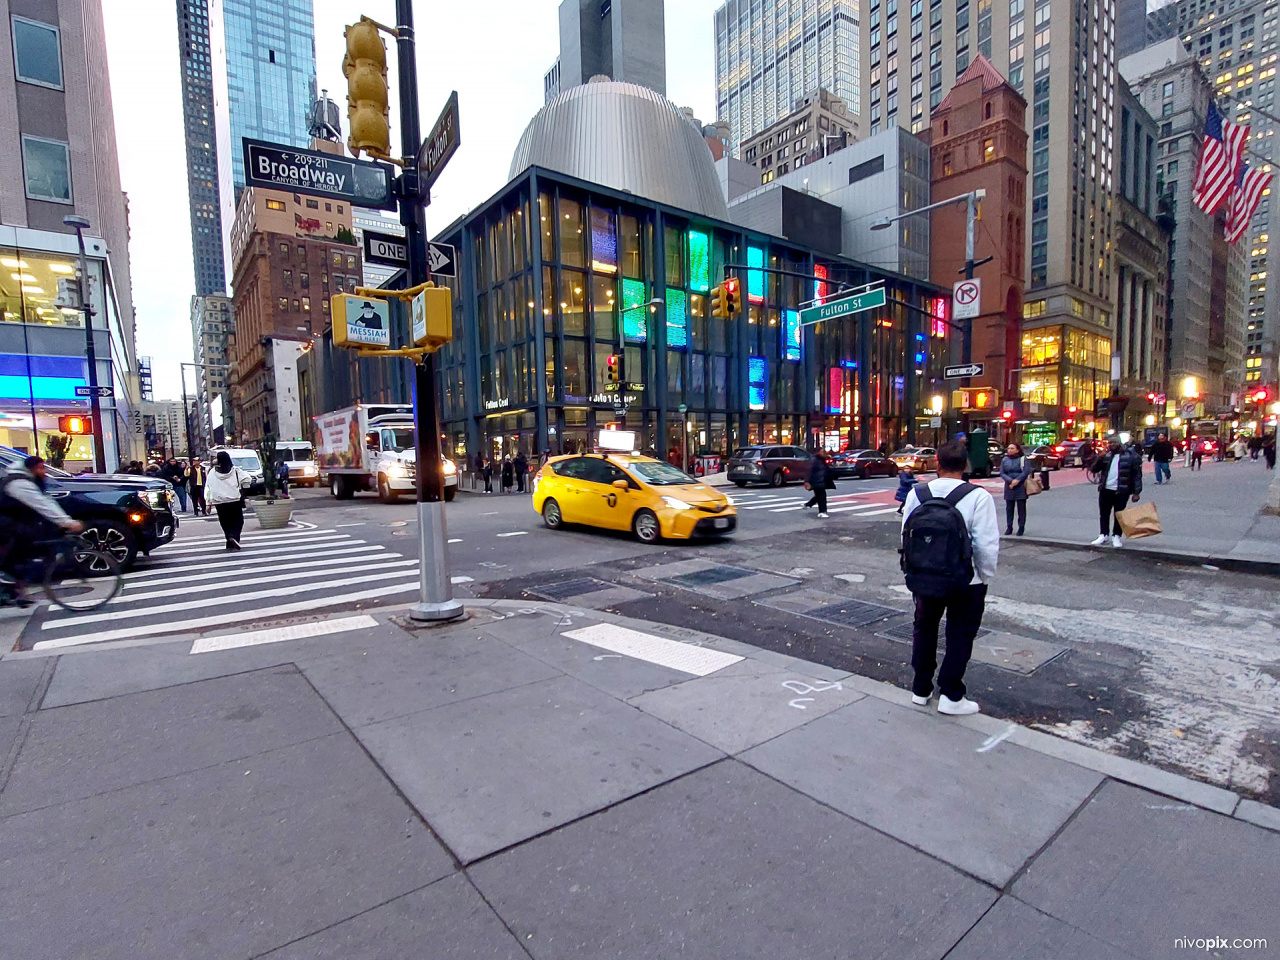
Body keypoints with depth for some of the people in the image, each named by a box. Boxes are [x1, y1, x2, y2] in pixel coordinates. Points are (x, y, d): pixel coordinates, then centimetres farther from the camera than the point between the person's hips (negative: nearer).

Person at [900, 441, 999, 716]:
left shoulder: (916, 494, -4)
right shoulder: (978, 497, -15)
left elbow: (906, 537, 2)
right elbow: (988, 544, -15)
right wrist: (986, 576, 1)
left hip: (923, 578, 3)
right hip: (965, 582, -3)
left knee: (924, 629, 19)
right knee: (960, 635, 12)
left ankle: (920, 689, 29)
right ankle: (951, 695, 15)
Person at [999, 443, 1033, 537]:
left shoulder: (1022, 459, 1)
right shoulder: (1004, 460, 10)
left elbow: (1026, 471, -10)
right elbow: (1002, 473, 1)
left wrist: (1017, 480, -19)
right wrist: (1010, 481, -14)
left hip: (1021, 487, -3)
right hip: (1009, 487, 3)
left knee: (1021, 507, 0)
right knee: (1009, 507, 5)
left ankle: (1021, 527, 8)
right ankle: (1009, 527, 12)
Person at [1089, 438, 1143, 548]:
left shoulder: (1132, 457, -2)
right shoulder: (1106, 455, 10)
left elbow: (1137, 475, -4)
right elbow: (1094, 469, 7)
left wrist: (1136, 493, -8)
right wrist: (1100, 459, -11)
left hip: (1121, 491, -4)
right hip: (1105, 490, 4)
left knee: (1118, 515, 4)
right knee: (1104, 514, 8)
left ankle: (1116, 537, 14)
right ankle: (1103, 536, 16)